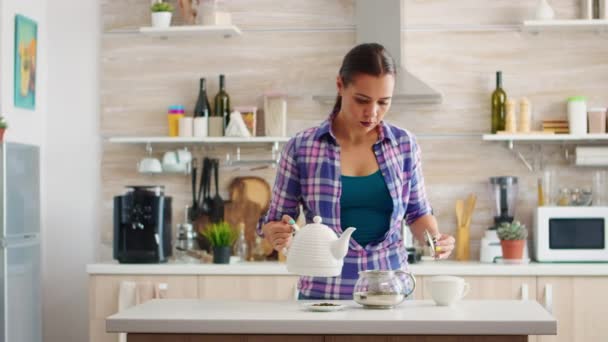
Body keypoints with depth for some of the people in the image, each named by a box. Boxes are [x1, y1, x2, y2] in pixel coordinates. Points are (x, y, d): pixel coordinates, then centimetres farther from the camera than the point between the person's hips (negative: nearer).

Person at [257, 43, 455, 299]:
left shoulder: (404, 144, -1)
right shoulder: (301, 148, -8)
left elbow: (417, 211, 11)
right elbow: (274, 220, 0)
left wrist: (434, 238, -9)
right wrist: (277, 234, -22)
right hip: (324, 292, -2)